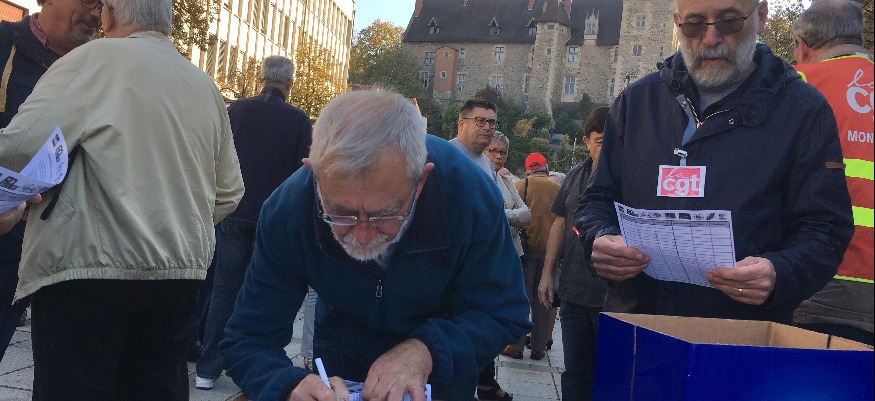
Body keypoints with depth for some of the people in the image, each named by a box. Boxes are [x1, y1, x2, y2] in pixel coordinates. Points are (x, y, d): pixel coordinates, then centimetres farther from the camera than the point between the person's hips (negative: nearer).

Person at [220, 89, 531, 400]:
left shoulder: (472, 196, -33)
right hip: (340, 360, 1)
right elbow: (248, 342, -25)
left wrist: (426, 350, -41)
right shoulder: (284, 213, -30)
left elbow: (503, 314, -24)